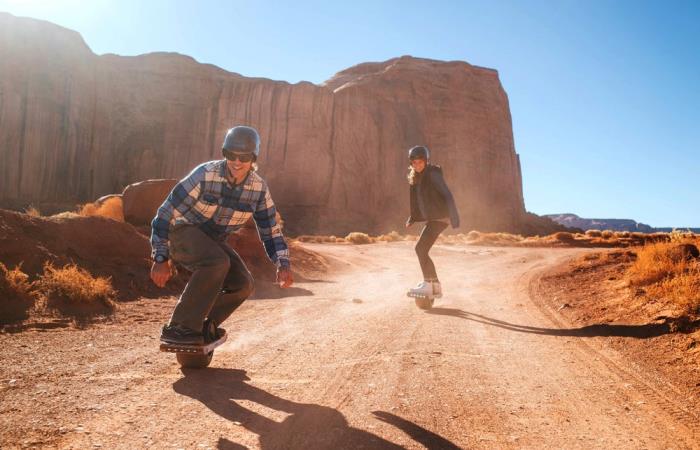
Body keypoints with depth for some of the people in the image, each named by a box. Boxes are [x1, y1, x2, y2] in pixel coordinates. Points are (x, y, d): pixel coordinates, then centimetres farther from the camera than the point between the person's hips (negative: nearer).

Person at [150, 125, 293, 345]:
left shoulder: (259, 188, -9)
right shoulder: (205, 175, -23)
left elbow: (270, 230, 0)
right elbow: (167, 212, -19)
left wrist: (283, 264, -13)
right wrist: (161, 259, -20)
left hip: (213, 241, 5)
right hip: (183, 231, -5)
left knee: (243, 284, -13)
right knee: (218, 263, -34)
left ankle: (203, 327, 8)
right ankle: (179, 327, -23)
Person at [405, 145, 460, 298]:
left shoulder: (433, 174, -12)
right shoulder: (417, 178, 13)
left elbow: (447, 195, -22)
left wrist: (454, 217, -31)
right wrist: (411, 218, 15)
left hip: (439, 217, -9)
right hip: (431, 218, 9)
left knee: (420, 248, -16)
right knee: (422, 251, 8)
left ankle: (427, 285, -10)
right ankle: (436, 286, 16)